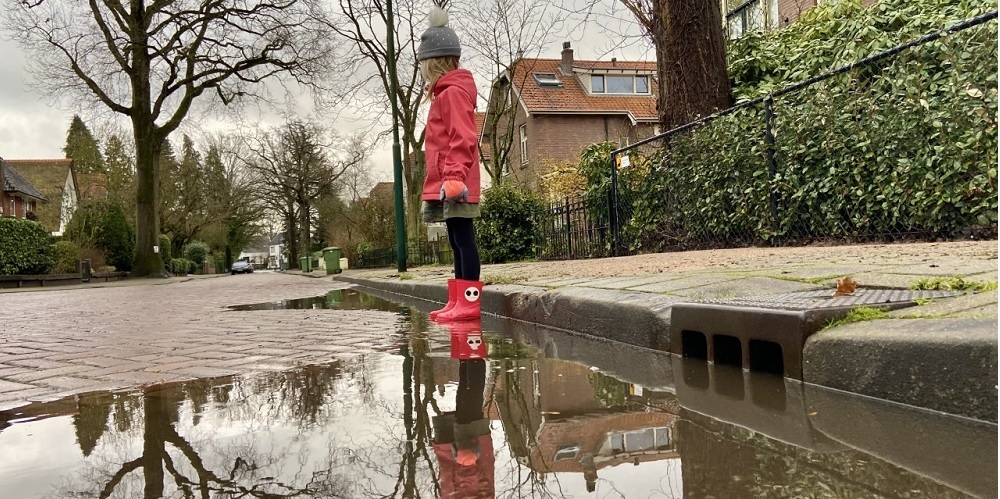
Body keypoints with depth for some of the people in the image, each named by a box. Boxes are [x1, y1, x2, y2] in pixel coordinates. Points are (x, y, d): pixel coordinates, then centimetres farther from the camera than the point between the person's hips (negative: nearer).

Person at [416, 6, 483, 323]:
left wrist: (455, 175, -26)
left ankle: (469, 302, -8)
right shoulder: (445, 94, 22)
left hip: (455, 183, -10)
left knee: (463, 239, -10)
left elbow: (463, 139, -18)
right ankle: (457, 302, 14)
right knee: (457, 242, 10)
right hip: (446, 183, 10)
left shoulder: (453, 92, -8)